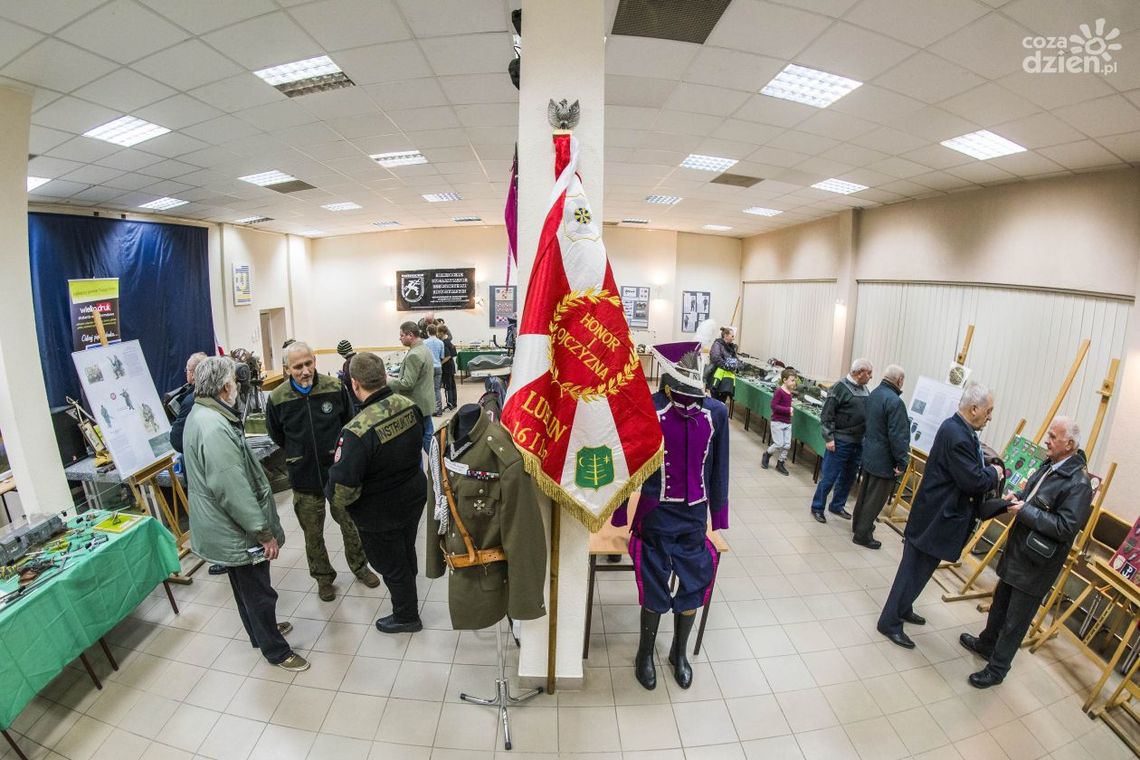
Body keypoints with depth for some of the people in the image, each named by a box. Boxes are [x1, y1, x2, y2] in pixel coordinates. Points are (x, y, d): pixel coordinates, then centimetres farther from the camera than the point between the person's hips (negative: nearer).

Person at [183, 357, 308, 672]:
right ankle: (276, 650, 27)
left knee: (247, 588, 27)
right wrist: (265, 532, -22)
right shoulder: (215, 428, -31)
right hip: (237, 532, -10)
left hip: (227, 529, 10)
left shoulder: (200, 415, 4)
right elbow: (232, 491, -30)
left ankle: (261, 630, 47)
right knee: (259, 593, 9)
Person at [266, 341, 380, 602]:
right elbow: (276, 435, 8)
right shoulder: (277, 398, -12)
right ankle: (323, 577, 37)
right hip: (304, 478, 0)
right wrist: (299, 455, 10)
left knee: (351, 523, 15)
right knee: (313, 533, 15)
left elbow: (349, 422, 5)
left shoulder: (335, 388, -12)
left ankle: (359, 565, 38)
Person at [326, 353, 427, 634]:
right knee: (407, 554, 29)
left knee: (391, 565, 19)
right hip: (413, 498, 6)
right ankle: (408, 599, 56)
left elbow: (343, 486, -29)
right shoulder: (409, 406, -15)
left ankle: (406, 616, 41)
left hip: (380, 515, -6)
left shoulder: (358, 431, -35)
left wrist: (335, 498, -6)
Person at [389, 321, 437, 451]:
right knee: (428, 436, 16)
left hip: (415, 406, -10)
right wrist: (395, 379, 18)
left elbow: (407, 383, -22)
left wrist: (387, 382, -12)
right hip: (426, 403, 10)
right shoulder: (425, 349, 11)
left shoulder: (414, 355, -21)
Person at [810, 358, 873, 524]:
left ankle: (838, 506, 30)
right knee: (829, 477, 0)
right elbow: (826, 415, -13)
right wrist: (828, 438, -17)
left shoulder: (864, 389, 10)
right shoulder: (840, 388, -12)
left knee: (848, 477, 15)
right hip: (840, 441, -7)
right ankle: (817, 507, 13)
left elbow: (868, 413, 20)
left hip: (859, 442, 7)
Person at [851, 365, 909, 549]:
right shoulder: (894, 401, -23)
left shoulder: (874, 394, 4)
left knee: (866, 492, 22)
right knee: (876, 499, 3)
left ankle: (858, 525, 36)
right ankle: (862, 534, 12)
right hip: (884, 460, -9)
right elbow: (897, 436, -24)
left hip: (869, 454, 9)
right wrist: (902, 462, -18)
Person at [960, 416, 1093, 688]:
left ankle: (997, 669, 24)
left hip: (1036, 564, -8)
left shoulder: (1078, 483, -23)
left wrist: (1025, 511, -24)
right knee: (999, 603, 25)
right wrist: (1017, 499, -2)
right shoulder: (1048, 467, 2)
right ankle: (986, 643, 46)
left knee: (1016, 620, 8)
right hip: (1017, 552, 8)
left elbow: (1066, 527, -26)